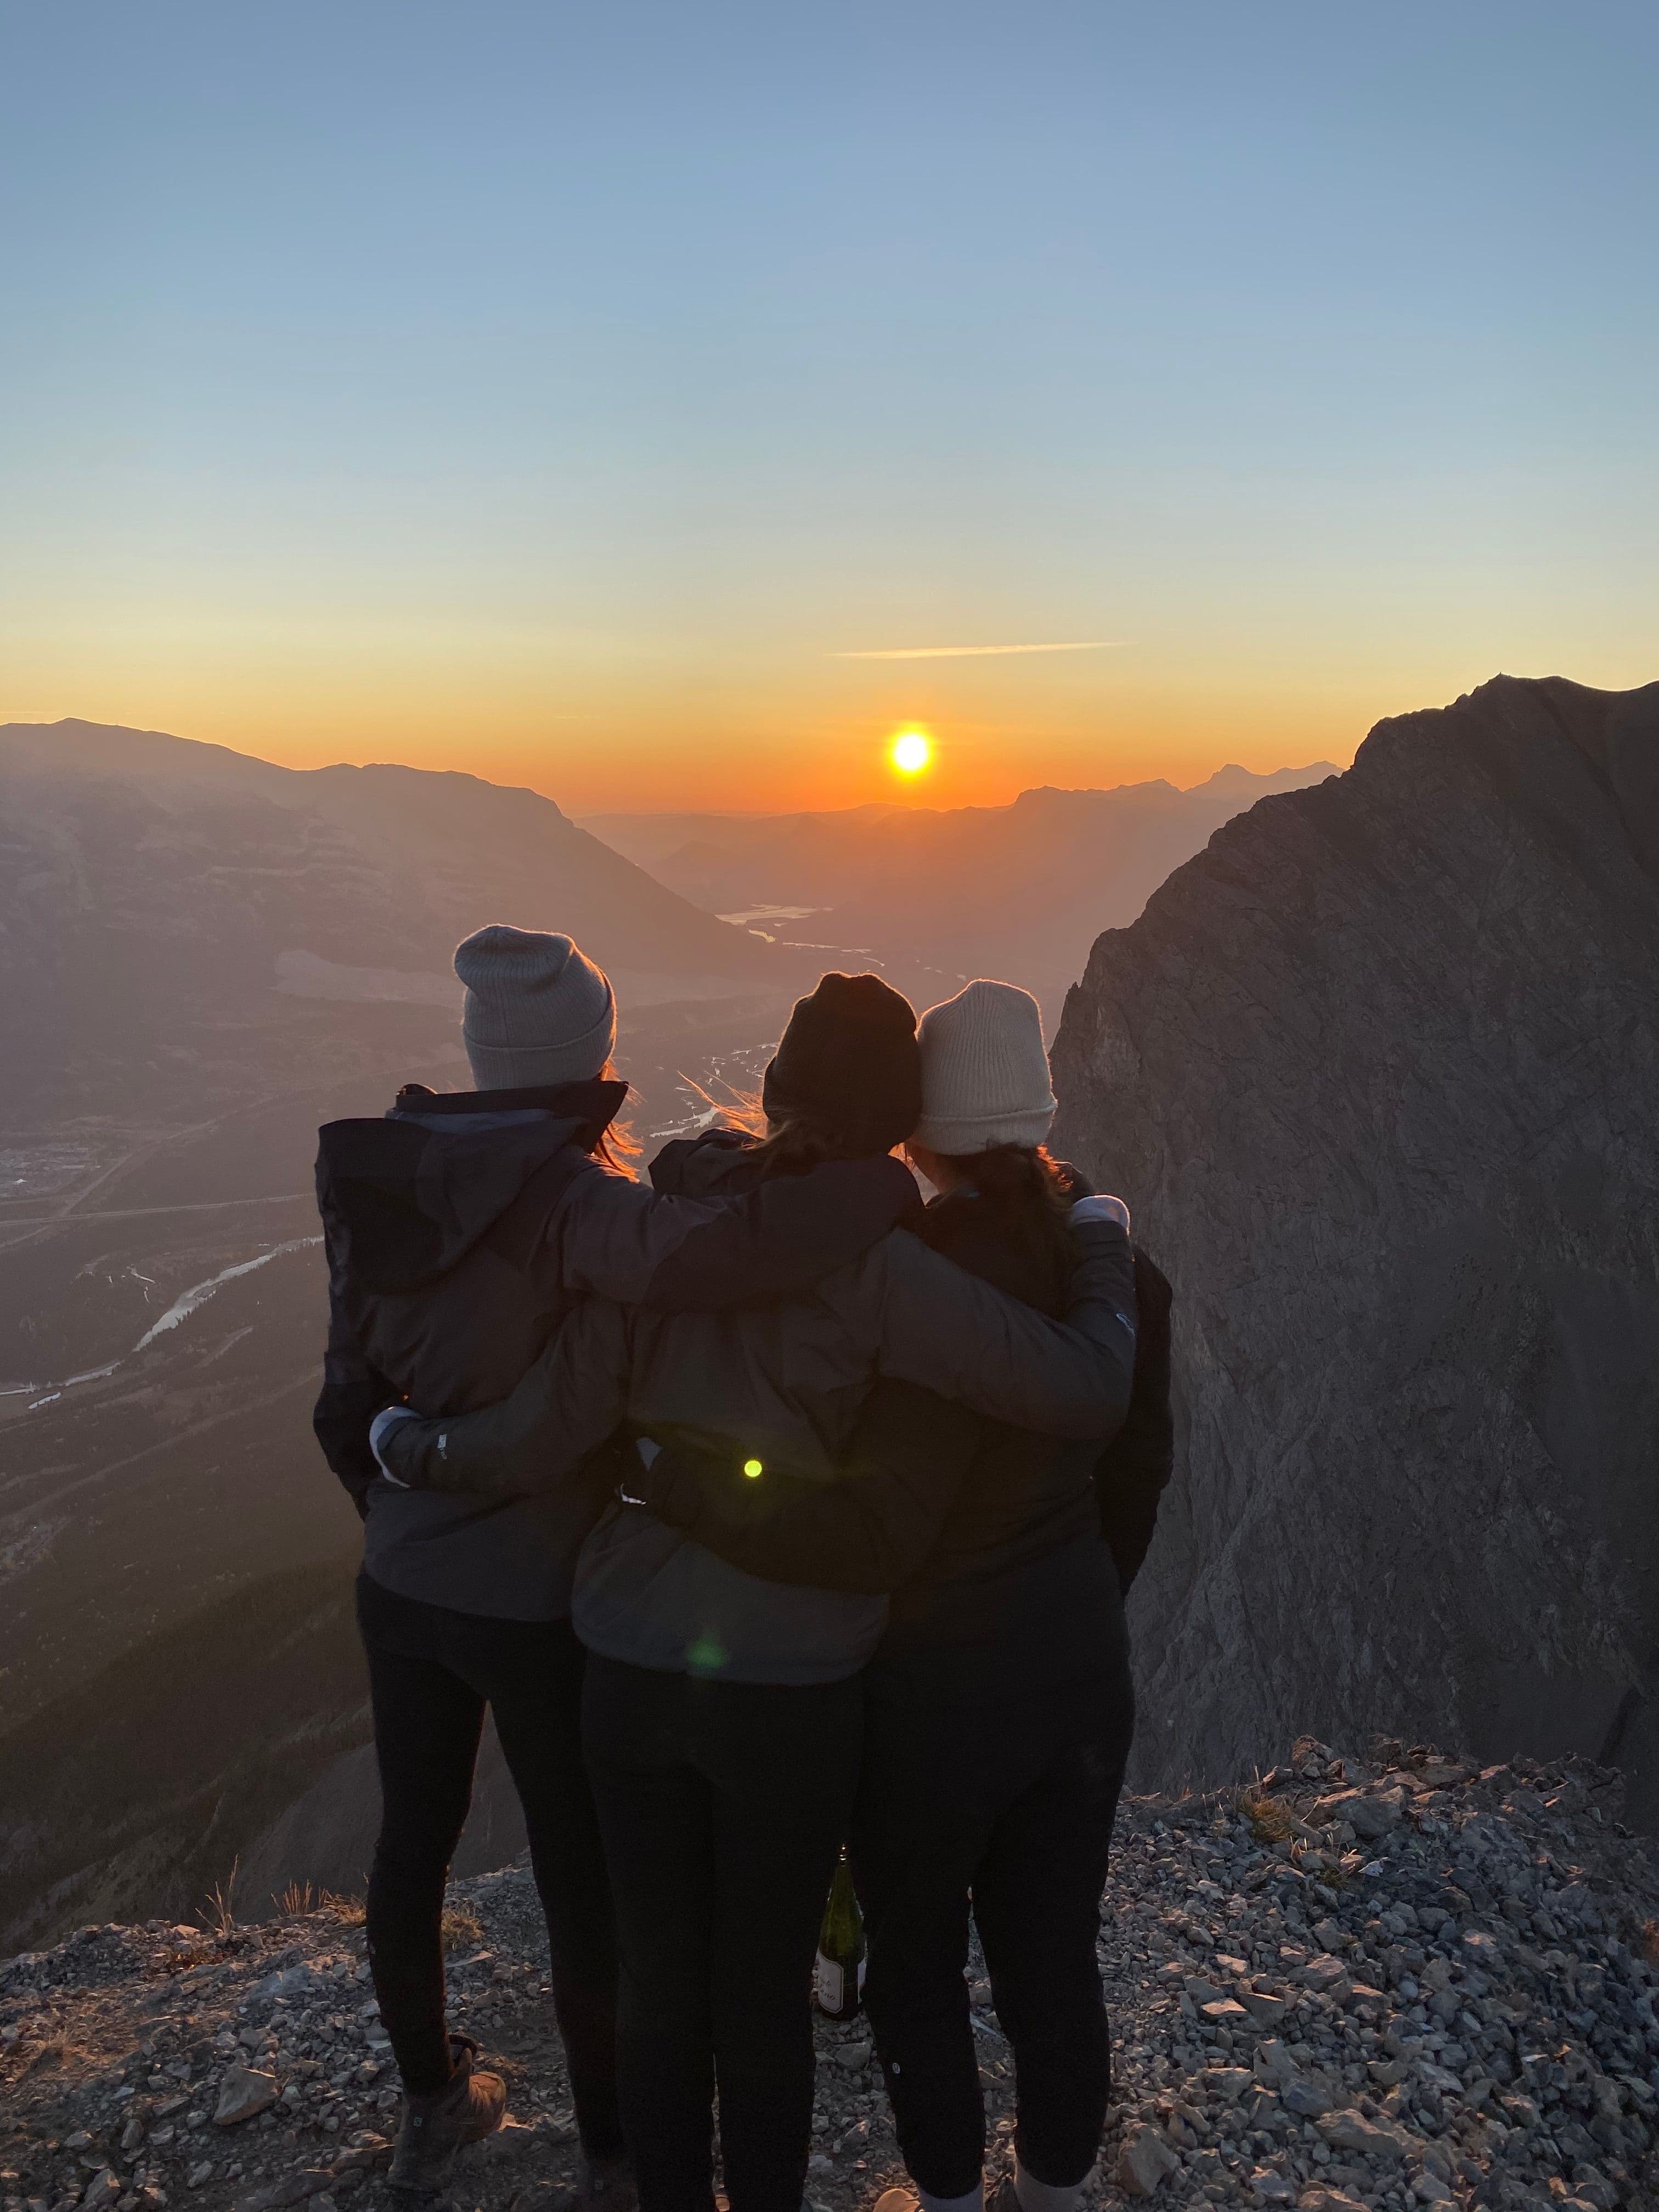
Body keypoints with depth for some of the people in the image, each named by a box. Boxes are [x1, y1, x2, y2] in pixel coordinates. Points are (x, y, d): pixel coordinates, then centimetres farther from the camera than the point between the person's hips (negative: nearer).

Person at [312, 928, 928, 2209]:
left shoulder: (385, 1189, -4)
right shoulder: (566, 1197, -25)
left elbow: (351, 1396, 4)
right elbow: (702, 1255, -46)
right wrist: (882, 1186, -32)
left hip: (402, 1585, 7)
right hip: (541, 1605, -6)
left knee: (413, 1848, 24)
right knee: (586, 1879, 15)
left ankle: (432, 2104, 48)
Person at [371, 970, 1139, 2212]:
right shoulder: (869, 1267, -21)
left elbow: (545, 1437, -9)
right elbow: (1088, 1395, -21)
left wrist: (413, 1448, 11)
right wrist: (1102, 1246, -2)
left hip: (631, 1672, 3)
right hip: (793, 1689, -3)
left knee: (659, 1981, 22)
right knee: (767, 1997, 18)